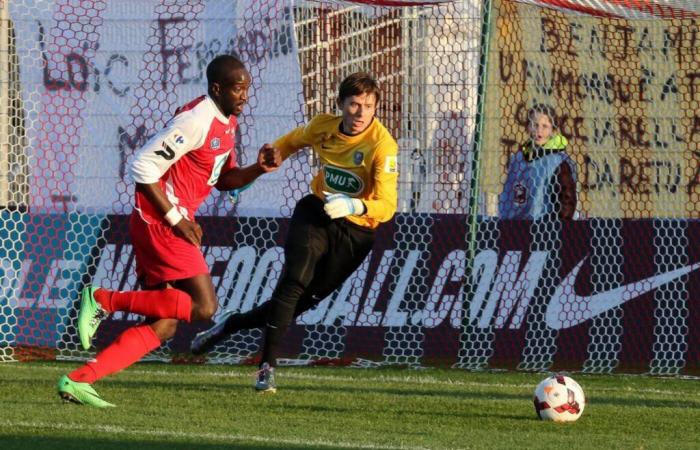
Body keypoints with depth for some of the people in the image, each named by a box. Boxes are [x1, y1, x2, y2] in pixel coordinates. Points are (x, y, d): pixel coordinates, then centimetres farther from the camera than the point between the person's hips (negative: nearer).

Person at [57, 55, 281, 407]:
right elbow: (143, 168, -19)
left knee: (163, 325, 5)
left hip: (171, 223, 10)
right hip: (159, 223, -10)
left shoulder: (227, 123, 14)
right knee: (203, 307, -15)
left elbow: (223, 180, 24)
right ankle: (104, 300, -10)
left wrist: (259, 168, 5)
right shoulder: (196, 120, -17)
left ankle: (78, 381, 2)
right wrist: (174, 218, -16)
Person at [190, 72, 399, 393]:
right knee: (295, 280, -22)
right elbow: (292, 141, 20)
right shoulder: (322, 126, -5)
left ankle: (232, 324, 24)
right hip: (316, 213, 2)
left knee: (301, 301, 0)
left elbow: (387, 206, -28)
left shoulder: (382, 144, -20)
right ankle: (267, 366, -17)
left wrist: (354, 205, -45)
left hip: (354, 231, -2)